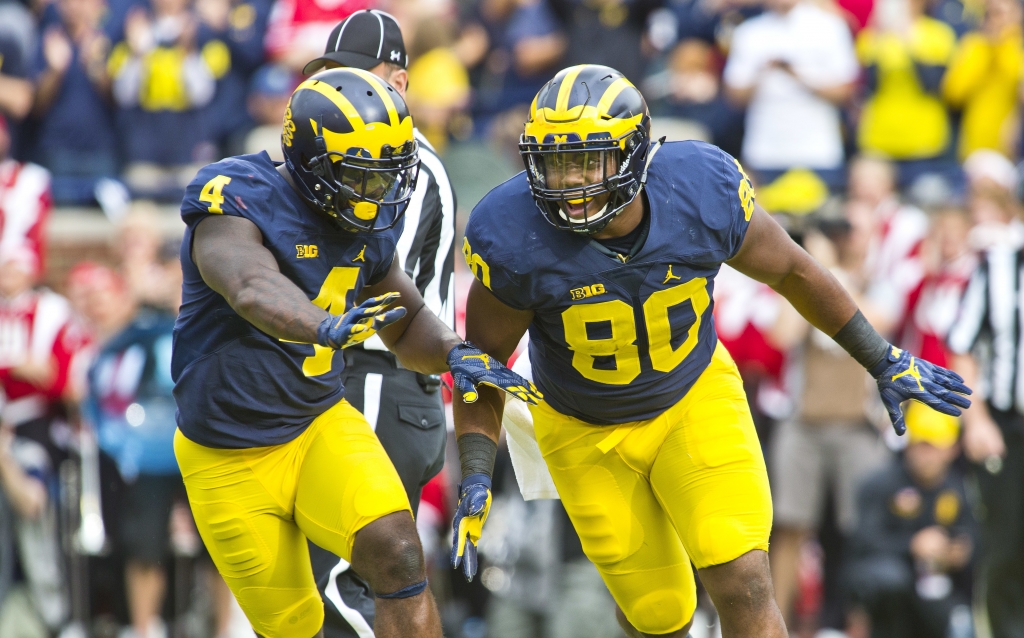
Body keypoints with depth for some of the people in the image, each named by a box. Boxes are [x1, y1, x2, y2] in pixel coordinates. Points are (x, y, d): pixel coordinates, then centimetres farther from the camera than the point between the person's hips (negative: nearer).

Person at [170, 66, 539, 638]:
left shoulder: (368, 224, -1)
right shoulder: (239, 208, -23)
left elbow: (408, 325, 14)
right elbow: (254, 288, -45)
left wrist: (456, 354, -9)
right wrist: (324, 327, -65)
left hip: (321, 425, 4)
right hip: (231, 458, -4)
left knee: (397, 555, -22)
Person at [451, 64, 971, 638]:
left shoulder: (703, 193, -25)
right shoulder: (515, 240, -28)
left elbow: (791, 270, -5)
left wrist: (887, 363, 5)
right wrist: (475, 482, -22)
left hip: (694, 398, 0)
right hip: (589, 433, 0)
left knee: (744, 586, -16)